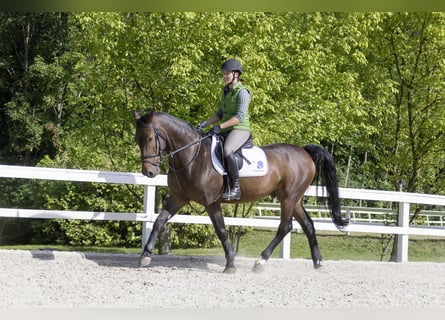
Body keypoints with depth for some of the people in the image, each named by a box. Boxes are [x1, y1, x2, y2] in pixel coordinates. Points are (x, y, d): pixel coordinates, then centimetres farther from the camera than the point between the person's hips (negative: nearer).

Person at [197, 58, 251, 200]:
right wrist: (204, 124, 3)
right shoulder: (226, 92, 17)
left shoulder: (242, 92, -10)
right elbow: (219, 114, 18)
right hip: (226, 131, 10)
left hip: (240, 130, -10)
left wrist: (220, 126, -25)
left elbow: (240, 117, -19)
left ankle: (235, 187, -32)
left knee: (227, 151, -37)